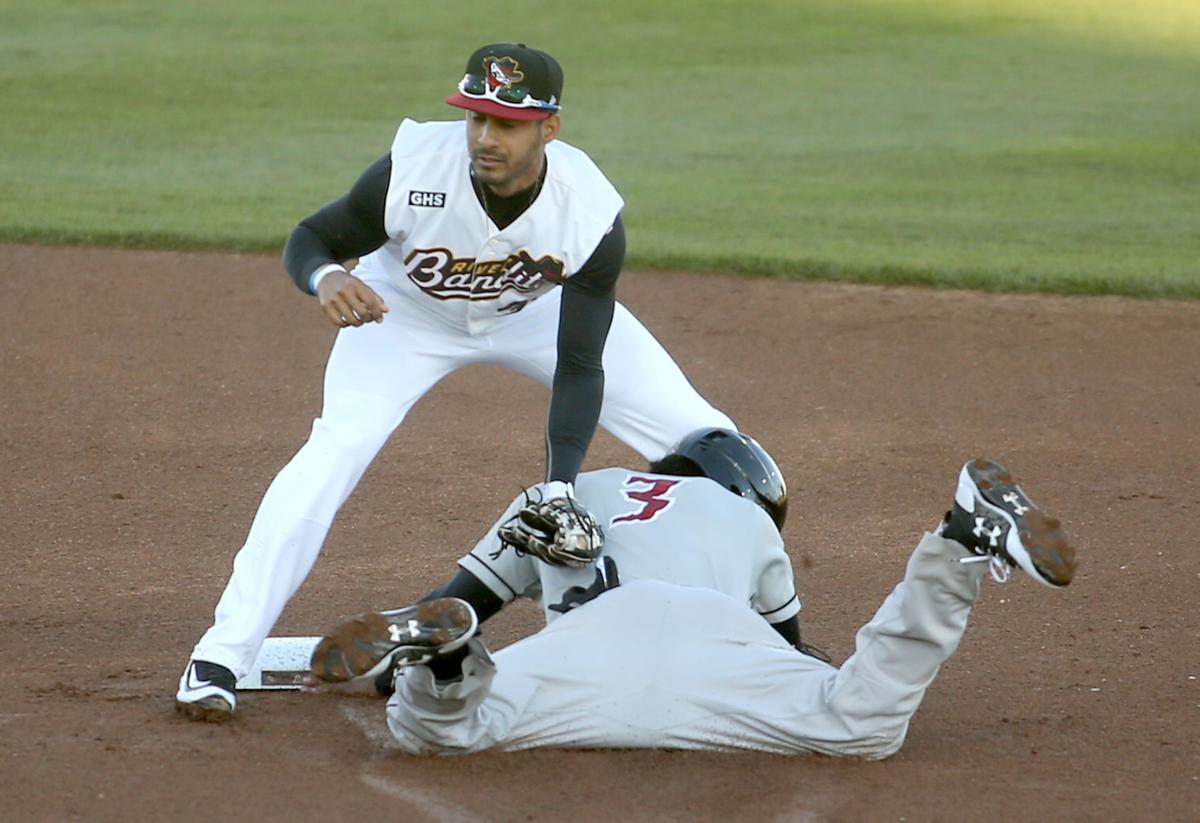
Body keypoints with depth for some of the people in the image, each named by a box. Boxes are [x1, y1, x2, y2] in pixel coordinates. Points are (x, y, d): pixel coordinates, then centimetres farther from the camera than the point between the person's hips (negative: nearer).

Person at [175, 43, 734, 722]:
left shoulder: (592, 214, -34)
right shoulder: (413, 170, -35)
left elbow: (580, 367, -27)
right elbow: (312, 239, -18)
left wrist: (561, 486, -40)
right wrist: (327, 277, -43)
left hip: (542, 312, 1)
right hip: (410, 311, -1)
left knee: (707, 442, -6)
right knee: (335, 449, -25)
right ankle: (220, 658, -18)